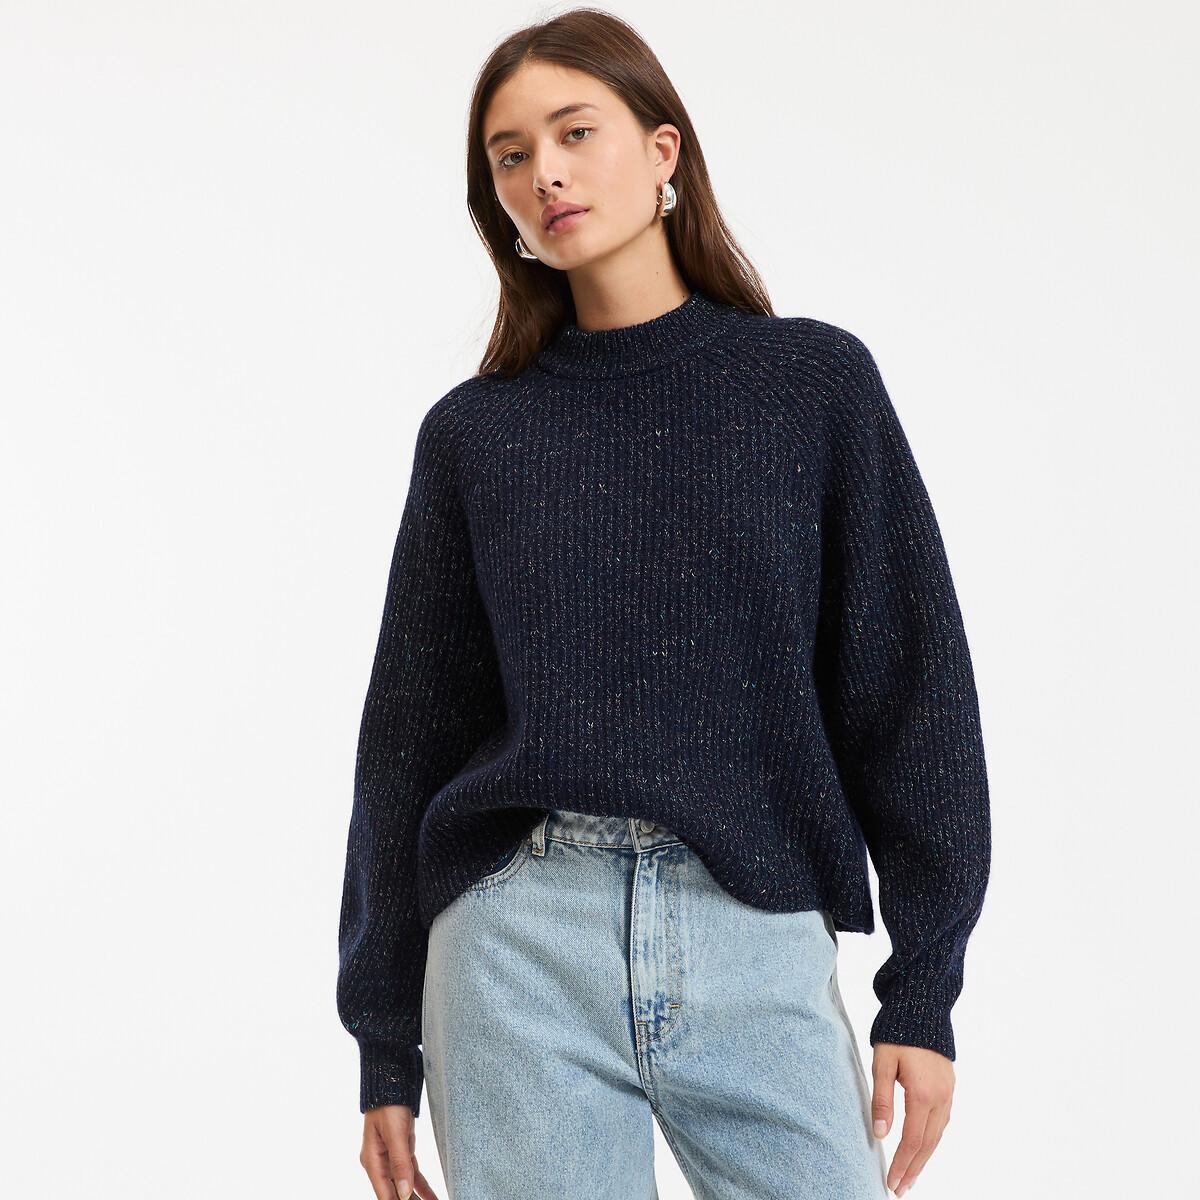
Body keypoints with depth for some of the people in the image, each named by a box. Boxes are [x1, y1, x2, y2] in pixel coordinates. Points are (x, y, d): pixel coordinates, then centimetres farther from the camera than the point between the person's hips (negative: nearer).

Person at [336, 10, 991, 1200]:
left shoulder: (815, 380, 5)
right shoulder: (474, 432, 8)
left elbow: (911, 684, 4)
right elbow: (409, 731, 10)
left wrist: (923, 988, -2)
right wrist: (386, 1046, 10)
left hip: (758, 944, 0)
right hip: (522, 946, 1)